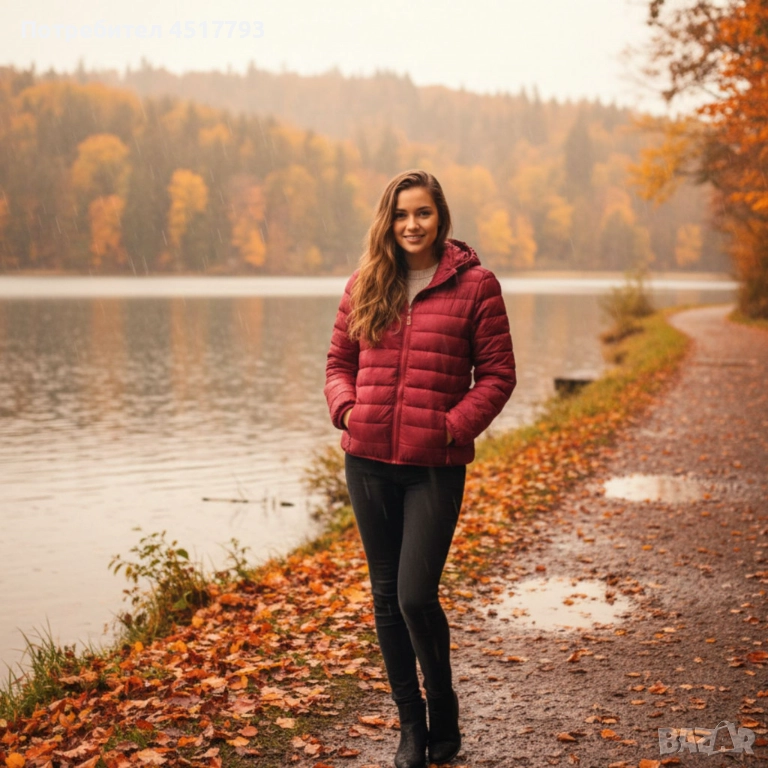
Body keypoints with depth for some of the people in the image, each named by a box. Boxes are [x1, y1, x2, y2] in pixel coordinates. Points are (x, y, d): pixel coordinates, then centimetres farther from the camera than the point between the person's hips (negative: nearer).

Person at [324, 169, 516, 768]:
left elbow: (497, 373, -1)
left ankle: (444, 716, 17)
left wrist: (455, 425, -13)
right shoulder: (365, 285, 9)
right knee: (387, 595, 10)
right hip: (369, 460, 4)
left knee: (416, 594, -9)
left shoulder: (474, 284, -2)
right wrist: (346, 408, -2)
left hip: (435, 465, -4)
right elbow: (339, 360, 16)